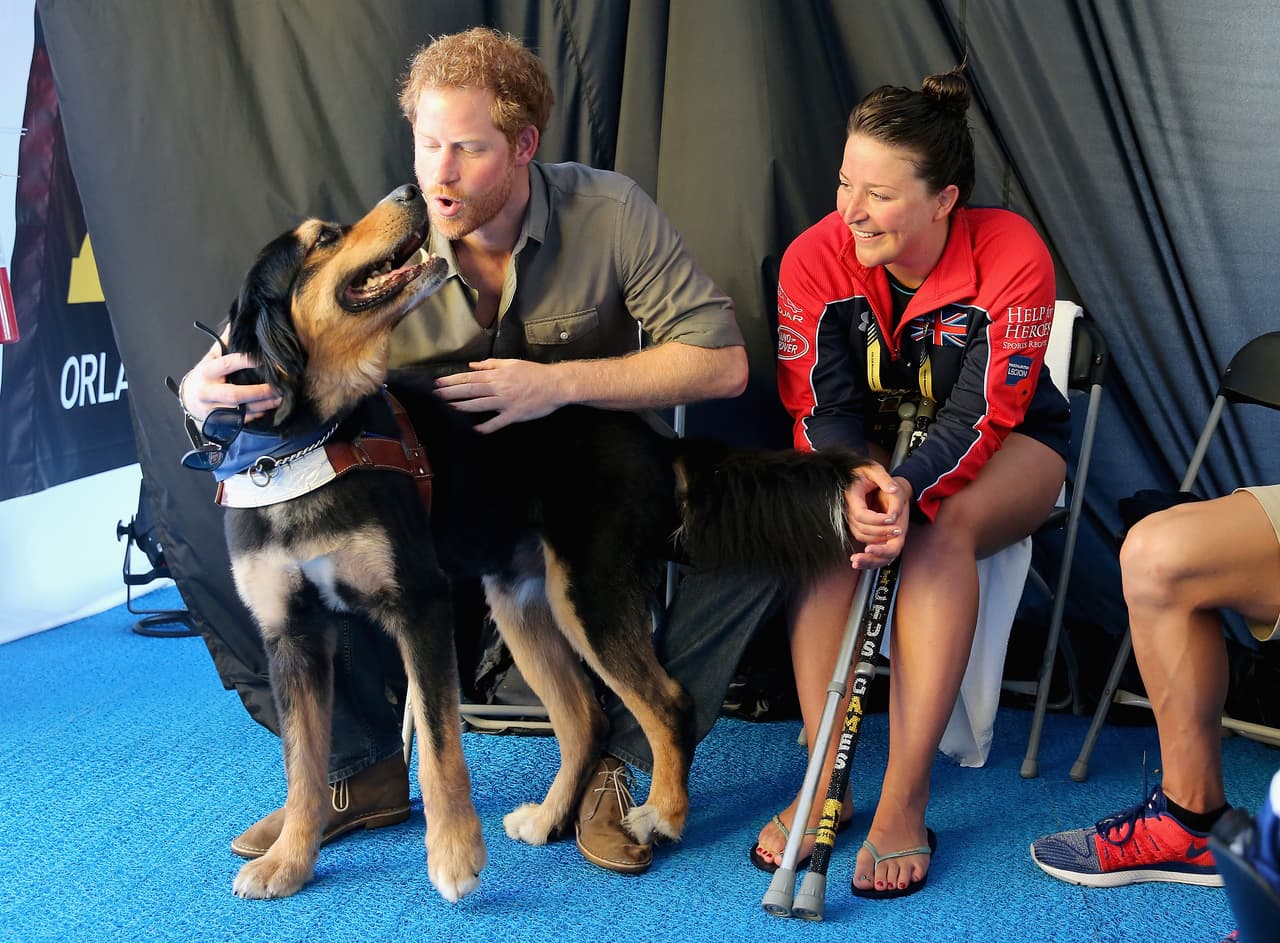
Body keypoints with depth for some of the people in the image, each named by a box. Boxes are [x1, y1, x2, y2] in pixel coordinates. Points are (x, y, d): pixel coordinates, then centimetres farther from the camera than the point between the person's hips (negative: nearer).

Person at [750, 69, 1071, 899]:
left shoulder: (1012, 255, -23)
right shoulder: (816, 257, -15)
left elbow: (983, 415, -25)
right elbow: (822, 408, -16)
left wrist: (910, 490, -44)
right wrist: (852, 483, -39)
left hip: (1010, 445, -2)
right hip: (874, 440, 3)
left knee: (943, 527, -35)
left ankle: (905, 802, -33)